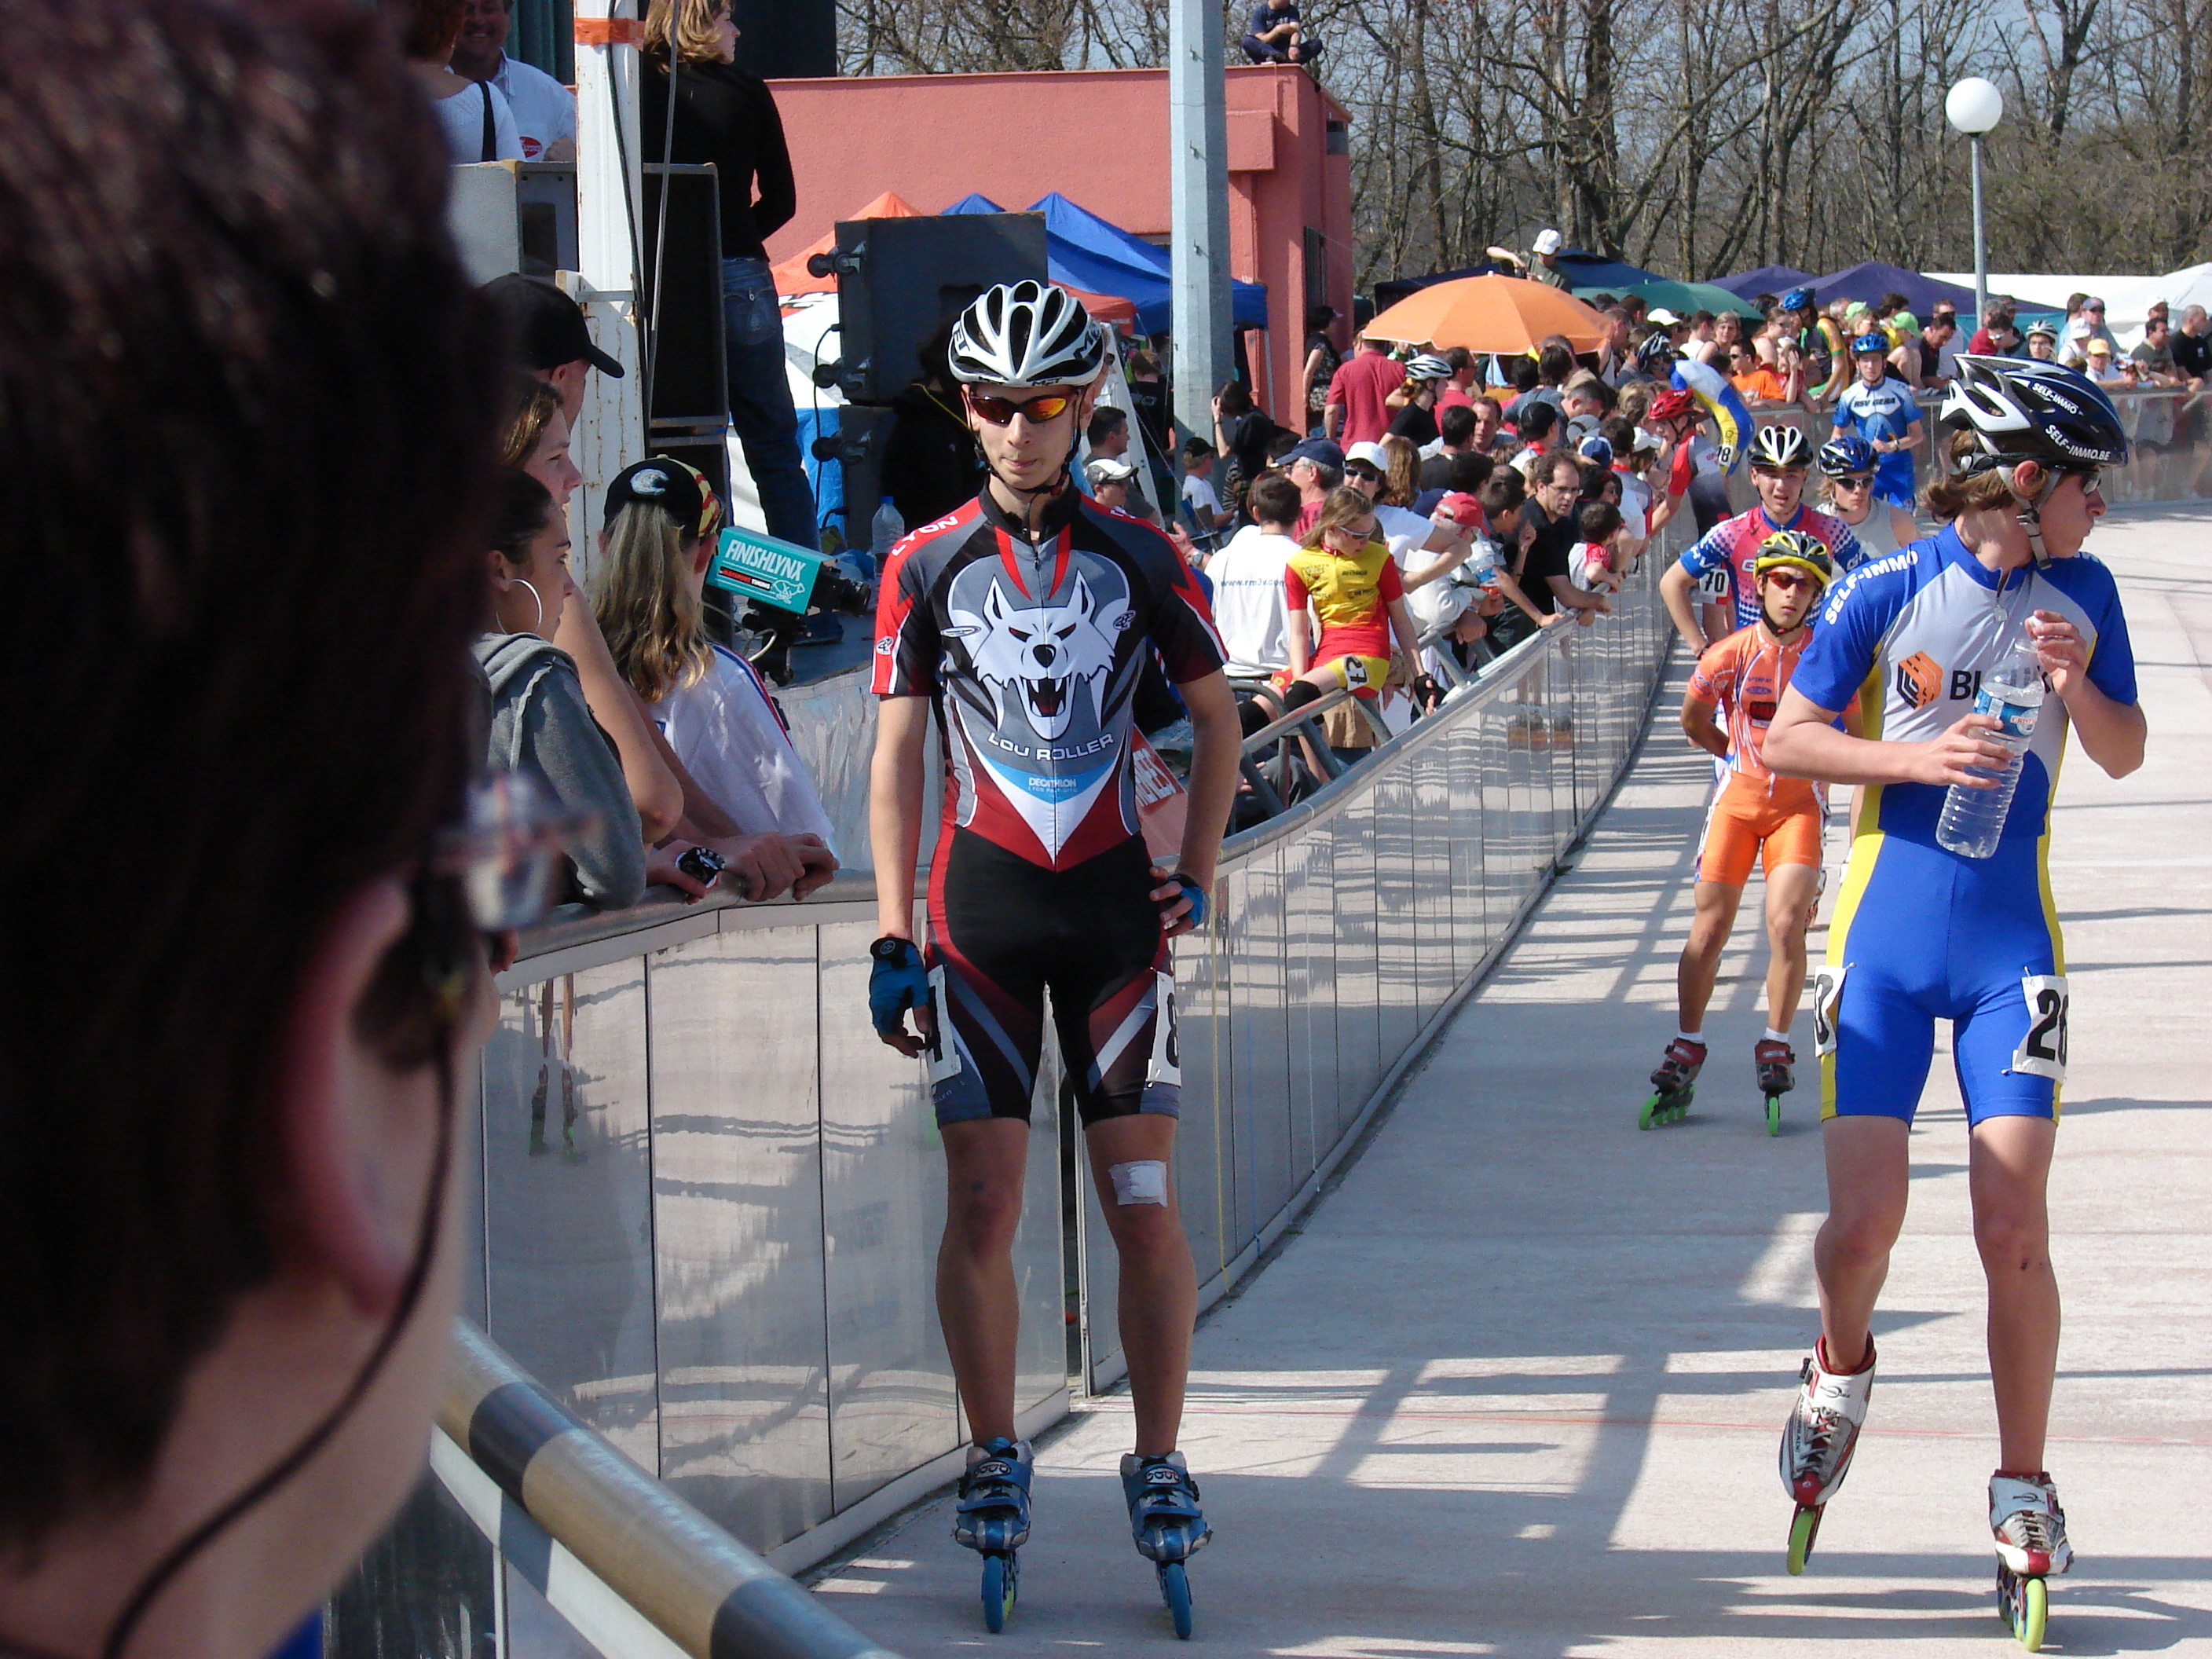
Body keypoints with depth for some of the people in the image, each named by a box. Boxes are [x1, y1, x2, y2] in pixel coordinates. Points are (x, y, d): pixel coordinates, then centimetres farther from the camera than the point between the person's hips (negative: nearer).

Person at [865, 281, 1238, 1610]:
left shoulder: (1140, 562, 1)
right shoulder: (926, 569, 1)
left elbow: (1218, 714, 13)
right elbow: (898, 754, 2)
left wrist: (1197, 876, 5)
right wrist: (894, 937, -3)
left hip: (1114, 904, 0)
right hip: (982, 910, 0)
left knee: (1146, 1203, -2)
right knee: (982, 1201, -1)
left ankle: (1160, 1463, 8)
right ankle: (996, 1458, 13)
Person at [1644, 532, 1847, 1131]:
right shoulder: (1730, 655, -10)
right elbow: (1693, 722, 9)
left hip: (1801, 800, -1)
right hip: (1738, 797, 1)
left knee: (1786, 923, -16)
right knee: (1708, 931, 0)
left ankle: (1776, 1047, 1)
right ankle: (1687, 1047, 16)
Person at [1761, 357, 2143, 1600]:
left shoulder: (2082, 593, 4)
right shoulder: (1888, 593, -6)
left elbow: (2125, 755, 10)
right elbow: (1785, 740, -2)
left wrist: (2075, 684, -11)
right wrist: (1917, 758, -17)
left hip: (2012, 943, 2)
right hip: (1887, 936, -2)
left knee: (2014, 1229, -7)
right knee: (1865, 1221, -10)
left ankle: (2024, 1487, 8)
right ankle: (1844, 1367, 25)